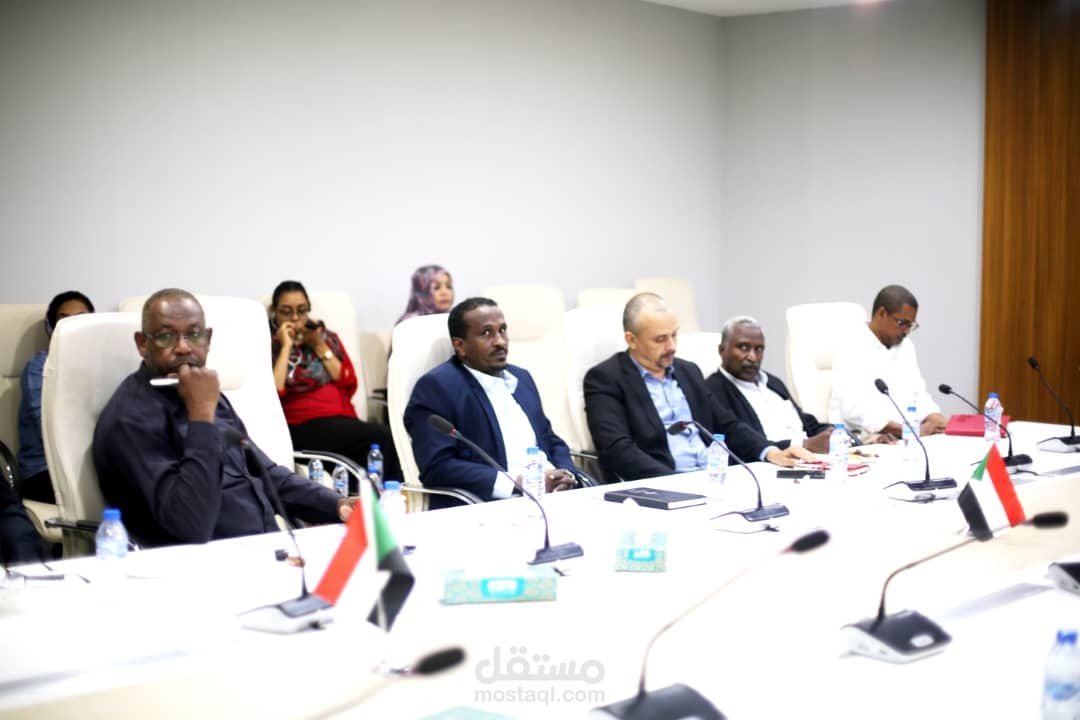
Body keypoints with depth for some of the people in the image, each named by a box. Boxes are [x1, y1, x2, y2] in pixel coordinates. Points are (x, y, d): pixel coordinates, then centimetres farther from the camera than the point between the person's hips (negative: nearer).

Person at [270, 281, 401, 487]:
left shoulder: (327, 338, 20)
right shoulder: (268, 346, 7)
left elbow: (350, 385, 10)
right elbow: (273, 392, -9)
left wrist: (319, 347, 3)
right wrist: (286, 347, -6)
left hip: (343, 419, 5)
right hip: (303, 428, -4)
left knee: (382, 438, -32)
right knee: (380, 437, -30)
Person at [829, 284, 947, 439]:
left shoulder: (905, 346, 16)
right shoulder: (852, 352, -9)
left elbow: (918, 394, 18)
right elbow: (855, 410, -19)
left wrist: (935, 418, -4)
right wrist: (905, 430, -25)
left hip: (908, 436, 7)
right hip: (865, 439, -7)